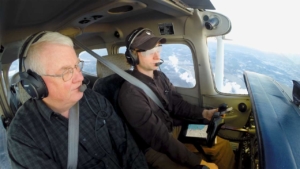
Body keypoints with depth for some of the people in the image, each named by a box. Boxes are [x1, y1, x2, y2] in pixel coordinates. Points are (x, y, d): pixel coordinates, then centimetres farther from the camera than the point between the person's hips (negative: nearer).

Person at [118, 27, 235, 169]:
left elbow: (177, 104, 8)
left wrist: (204, 113, -8)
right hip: (156, 149, -7)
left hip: (176, 130, 8)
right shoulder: (131, 93, -28)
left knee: (224, 146, 7)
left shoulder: (160, 77, -2)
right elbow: (160, 139, -29)